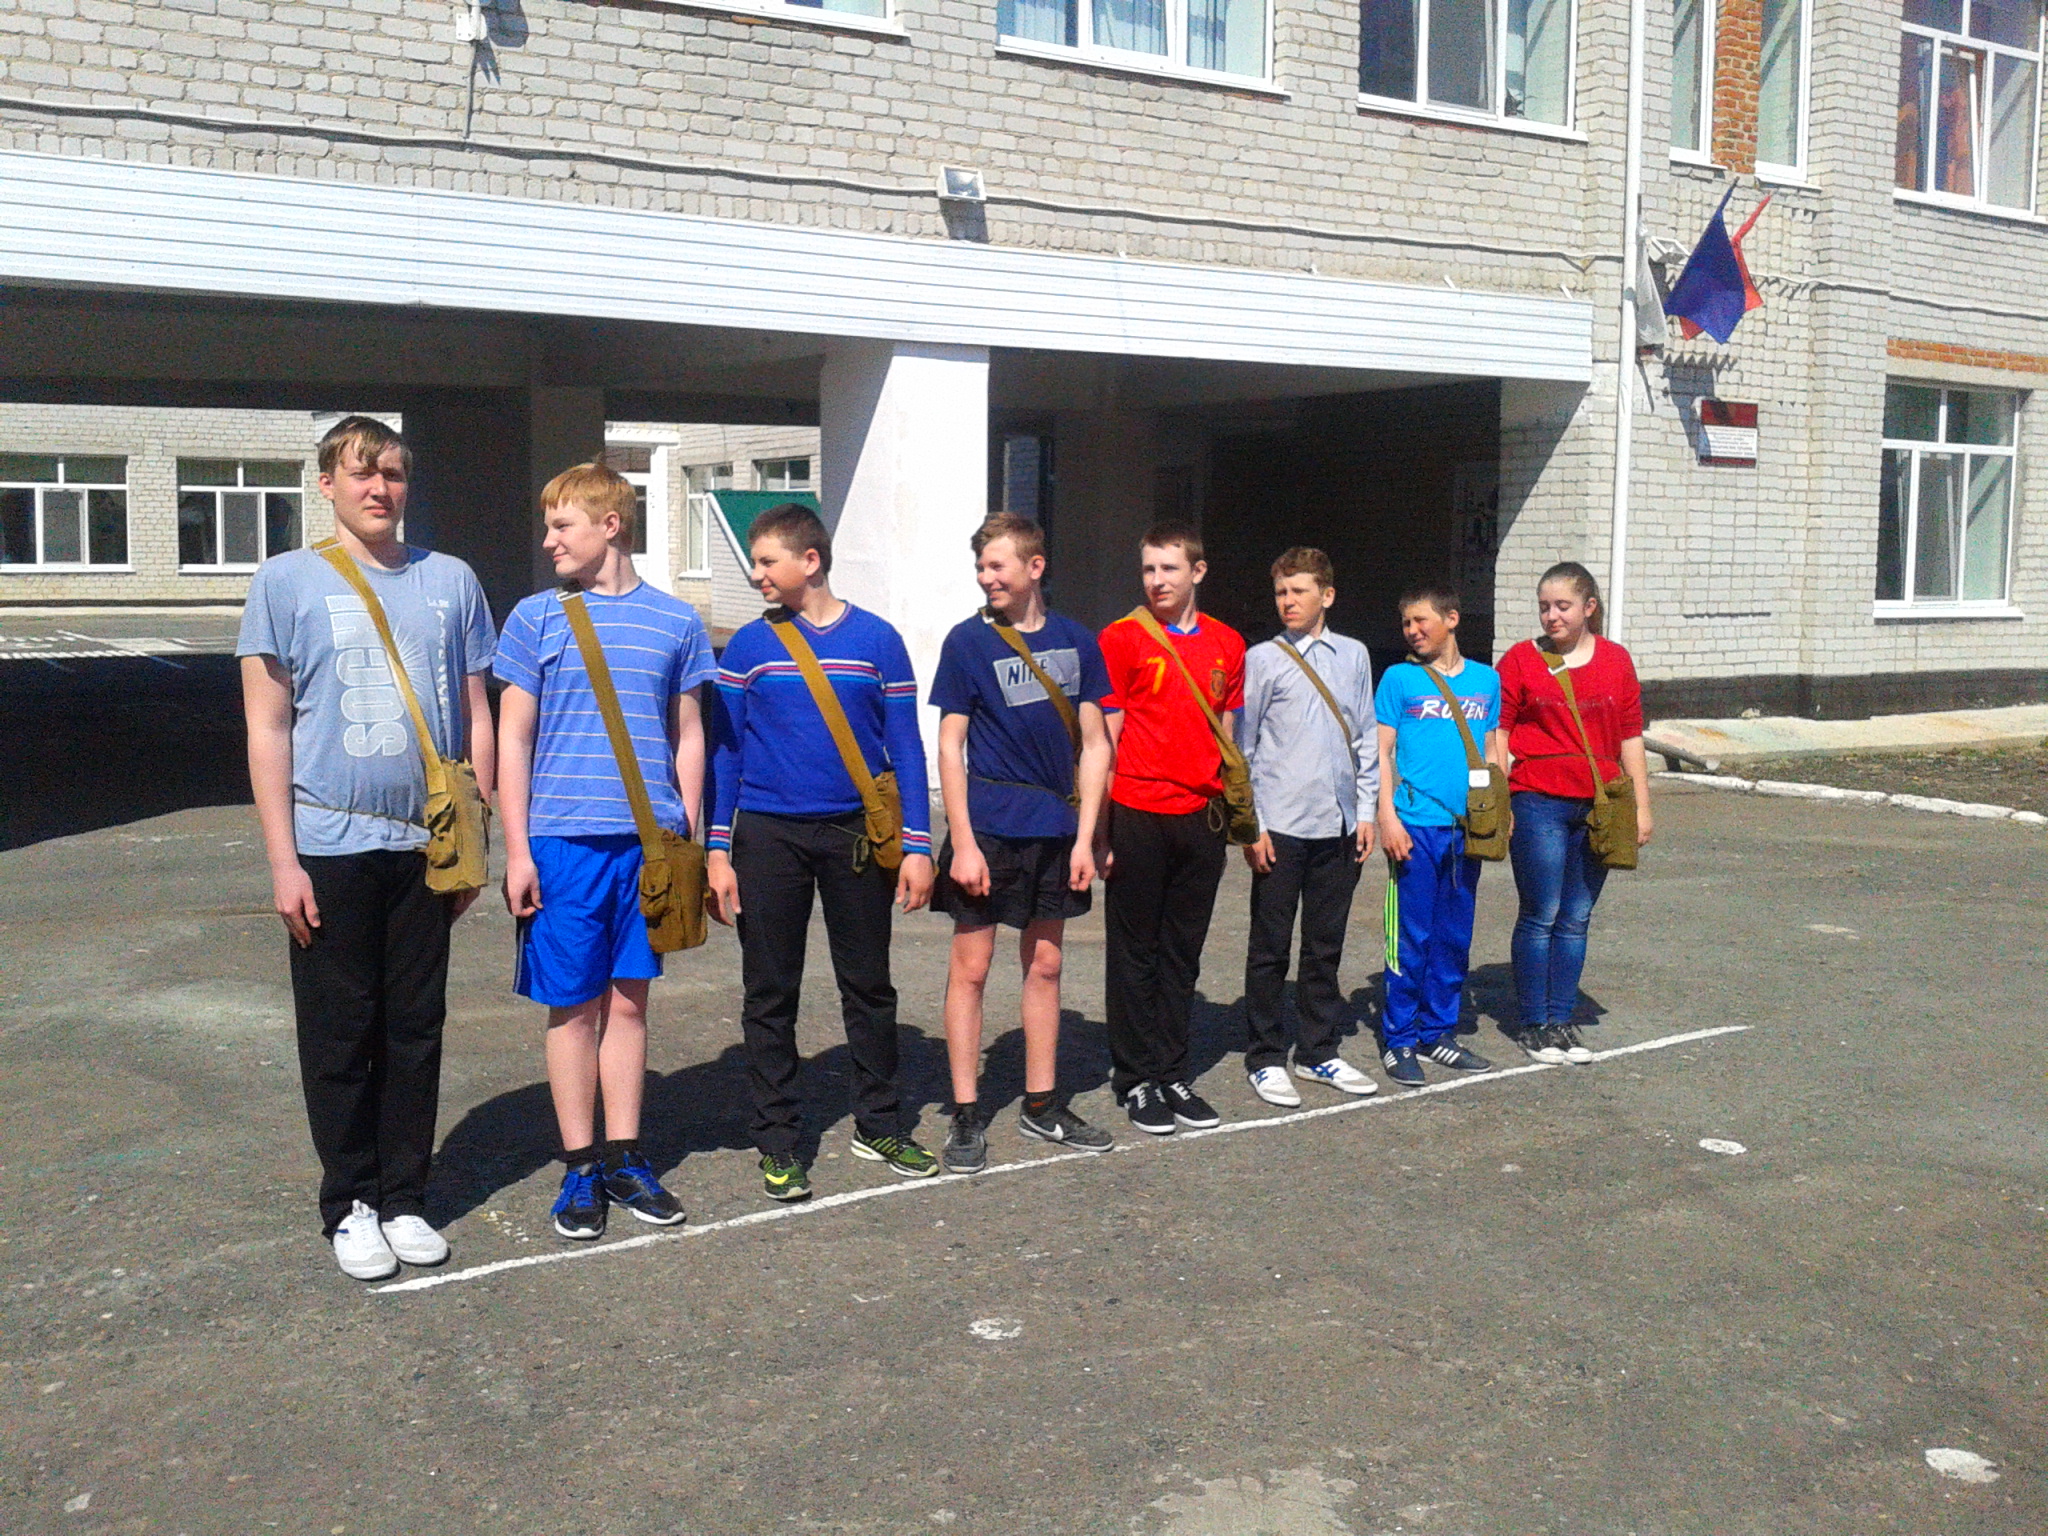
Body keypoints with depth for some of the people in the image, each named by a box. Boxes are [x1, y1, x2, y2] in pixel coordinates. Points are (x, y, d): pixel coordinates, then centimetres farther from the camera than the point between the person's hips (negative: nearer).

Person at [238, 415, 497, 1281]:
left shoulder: (450, 582, 8)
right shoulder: (287, 582, 0)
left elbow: (476, 720, 11)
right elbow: (267, 729, -2)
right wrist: (282, 859, -7)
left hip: (425, 844, 3)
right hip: (330, 846, -2)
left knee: (416, 1029, 9)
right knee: (341, 1033, 6)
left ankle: (404, 1198, 21)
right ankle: (350, 1204, 19)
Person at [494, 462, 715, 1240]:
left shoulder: (675, 621, 6)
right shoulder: (536, 618, 2)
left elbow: (688, 737, 11)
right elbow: (513, 739, 2)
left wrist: (687, 839, 6)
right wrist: (517, 849, -4)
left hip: (650, 840, 1)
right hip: (564, 839, -1)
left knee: (629, 999, 10)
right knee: (574, 1005, 5)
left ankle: (625, 1160, 21)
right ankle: (580, 1168, 16)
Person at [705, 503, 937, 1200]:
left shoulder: (877, 640, 1)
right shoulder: (749, 646, 3)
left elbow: (904, 746, 3)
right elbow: (724, 749, 4)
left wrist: (916, 844, -2)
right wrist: (718, 851, -2)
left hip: (856, 833, 0)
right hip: (768, 836, 0)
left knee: (869, 985, 9)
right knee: (771, 993, 5)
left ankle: (878, 1124, 24)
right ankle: (778, 1141, 16)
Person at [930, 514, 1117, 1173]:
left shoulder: (1075, 641, 5)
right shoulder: (969, 641, -3)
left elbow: (1093, 744, 6)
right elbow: (950, 747, -5)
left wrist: (1085, 836, 0)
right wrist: (962, 841, -12)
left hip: (1055, 828, 3)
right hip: (987, 827, -3)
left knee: (1045, 964, 12)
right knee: (971, 966, 1)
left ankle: (1042, 1105, 25)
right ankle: (966, 1115, 11)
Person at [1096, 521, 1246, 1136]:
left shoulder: (1227, 645, 9)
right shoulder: (1121, 639, -4)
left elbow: (1226, 735, 15)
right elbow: (1104, 739, -5)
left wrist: (1227, 815, 12)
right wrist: (1100, 830, -8)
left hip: (1200, 818, 4)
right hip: (1138, 816, -4)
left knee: (1183, 954, 11)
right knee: (1135, 954, 5)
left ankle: (1173, 1075, 21)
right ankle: (1137, 1081, 14)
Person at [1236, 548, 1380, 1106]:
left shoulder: (1353, 656, 9)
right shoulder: (1262, 659, -1)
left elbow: (1366, 739, 13)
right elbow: (1243, 747, -2)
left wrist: (1366, 812, 7)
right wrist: (1250, 826, -6)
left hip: (1340, 826, 4)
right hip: (1281, 825, -3)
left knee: (1326, 946, 13)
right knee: (1270, 948, 3)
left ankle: (1318, 1052, 25)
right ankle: (1266, 1059, 14)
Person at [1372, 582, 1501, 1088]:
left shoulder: (1486, 679, 11)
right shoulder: (1399, 678, 0)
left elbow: (1492, 749, 17)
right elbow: (1381, 752, -2)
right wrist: (1387, 817, -10)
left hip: (1467, 828, 4)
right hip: (1416, 825, -4)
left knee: (1454, 937, 11)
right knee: (1412, 937, -2)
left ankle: (1438, 1033, 23)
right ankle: (1399, 1041, 8)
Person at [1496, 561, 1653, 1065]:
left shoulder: (1616, 660, 9)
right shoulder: (1520, 660, 0)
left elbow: (1630, 736, 12)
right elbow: (1497, 734, 0)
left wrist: (1641, 805, 10)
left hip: (1598, 806, 3)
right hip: (1539, 802, -3)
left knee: (1576, 919, 9)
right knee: (1541, 916, 0)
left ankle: (1561, 1019, 18)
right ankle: (1534, 1024, 11)